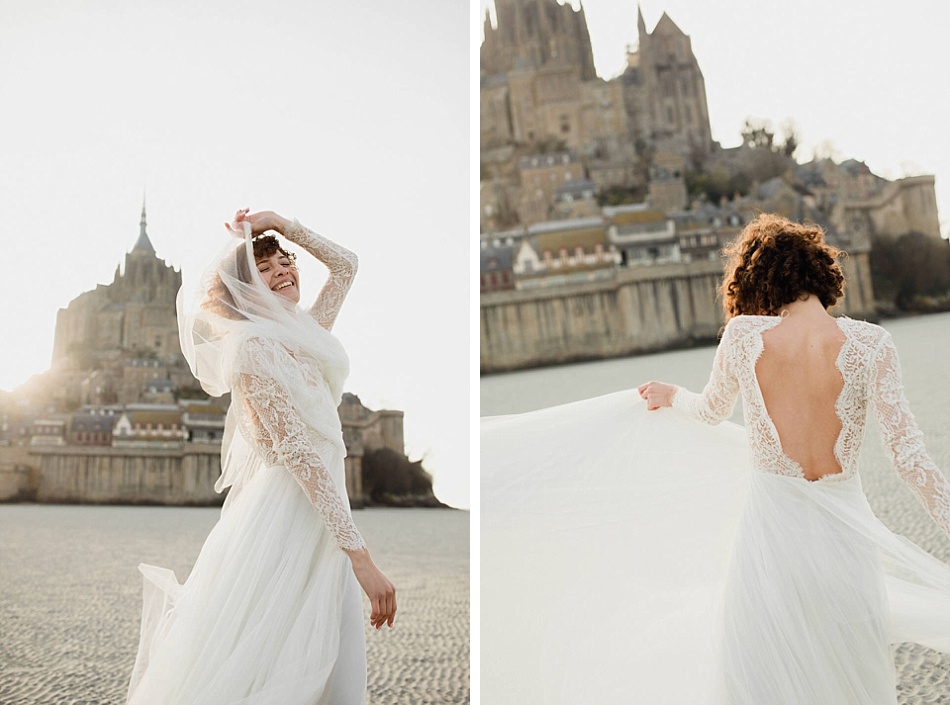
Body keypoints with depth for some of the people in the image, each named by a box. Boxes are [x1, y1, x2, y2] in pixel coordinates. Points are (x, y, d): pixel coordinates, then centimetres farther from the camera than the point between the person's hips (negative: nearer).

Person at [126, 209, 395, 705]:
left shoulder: (303, 333, 14)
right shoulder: (254, 347, -11)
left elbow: (345, 265, 27)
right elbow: (297, 451, -19)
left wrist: (282, 225, 15)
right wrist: (360, 555, -22)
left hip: (320, 517, 9)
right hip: (283, 519, -9)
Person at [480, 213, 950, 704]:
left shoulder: (743, 334, -8)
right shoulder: (869, 343, -11)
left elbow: (711, 411, 10)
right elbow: (908, 454, -14)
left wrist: (671, 395, 30)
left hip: (771, 525, 0)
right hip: (842, 530, 0)